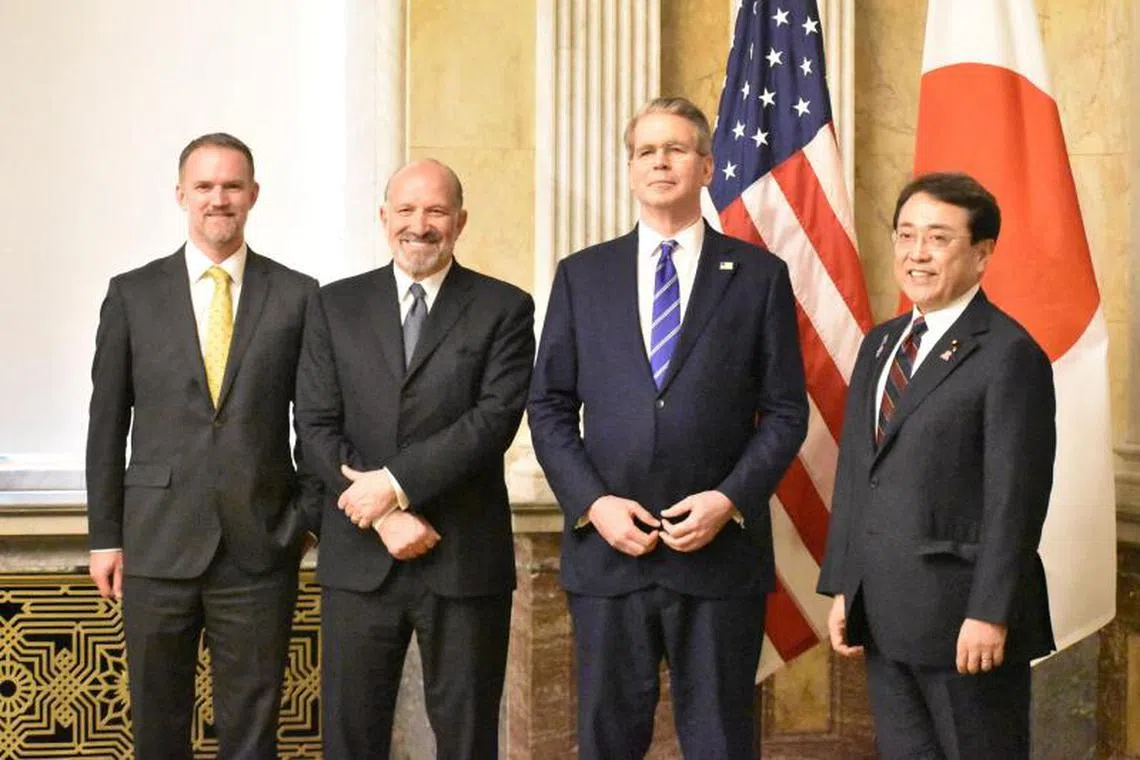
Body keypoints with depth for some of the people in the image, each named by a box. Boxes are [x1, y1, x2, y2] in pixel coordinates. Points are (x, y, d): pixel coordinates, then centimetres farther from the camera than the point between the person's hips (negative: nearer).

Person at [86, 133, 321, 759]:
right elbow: (107, 423, 5)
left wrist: (308, 517, 0)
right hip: (158, 543, 1)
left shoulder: (297, 296, 3)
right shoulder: (132, 294, 4)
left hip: (261, 545, 0)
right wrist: (105, 536, 2)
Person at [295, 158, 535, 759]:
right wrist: (385, 518, -10)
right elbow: (317, 427, 1)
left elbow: (495, 417, -10)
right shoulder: (336, 306, 8)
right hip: (359, 558, 2)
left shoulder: (503, 309, 2)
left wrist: (395, 482, -16)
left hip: (465, 559, -2)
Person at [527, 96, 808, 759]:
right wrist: (592, 502, -7)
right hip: (606, 549, 2)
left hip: (720, 549, -1)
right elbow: (550, 407, 7)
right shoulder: (582, 275, 9)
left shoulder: (759, 275, 4)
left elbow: (785, 411, 2)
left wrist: (730, 499, -11)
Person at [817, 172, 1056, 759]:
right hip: (883, 616, 7)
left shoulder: (1009, 354, -12)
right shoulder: (880, 344, 13)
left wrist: (990, 615, -18)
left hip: (963, 621, -7)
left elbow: (1015, 497, -15)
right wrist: (842, 587, 10)